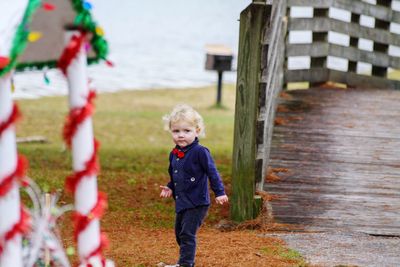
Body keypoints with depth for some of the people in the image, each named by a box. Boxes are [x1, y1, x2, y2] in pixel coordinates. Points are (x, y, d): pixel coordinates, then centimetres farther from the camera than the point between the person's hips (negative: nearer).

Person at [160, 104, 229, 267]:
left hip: (197, 202, -9)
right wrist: (170, 188, 6)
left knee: (187, 234, -11)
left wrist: (219, 192, -15)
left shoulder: (200, 152, -16)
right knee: (179, 233, 17)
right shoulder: (174, 154, 8)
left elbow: (212, 173, -14)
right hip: (181, 202, 9)